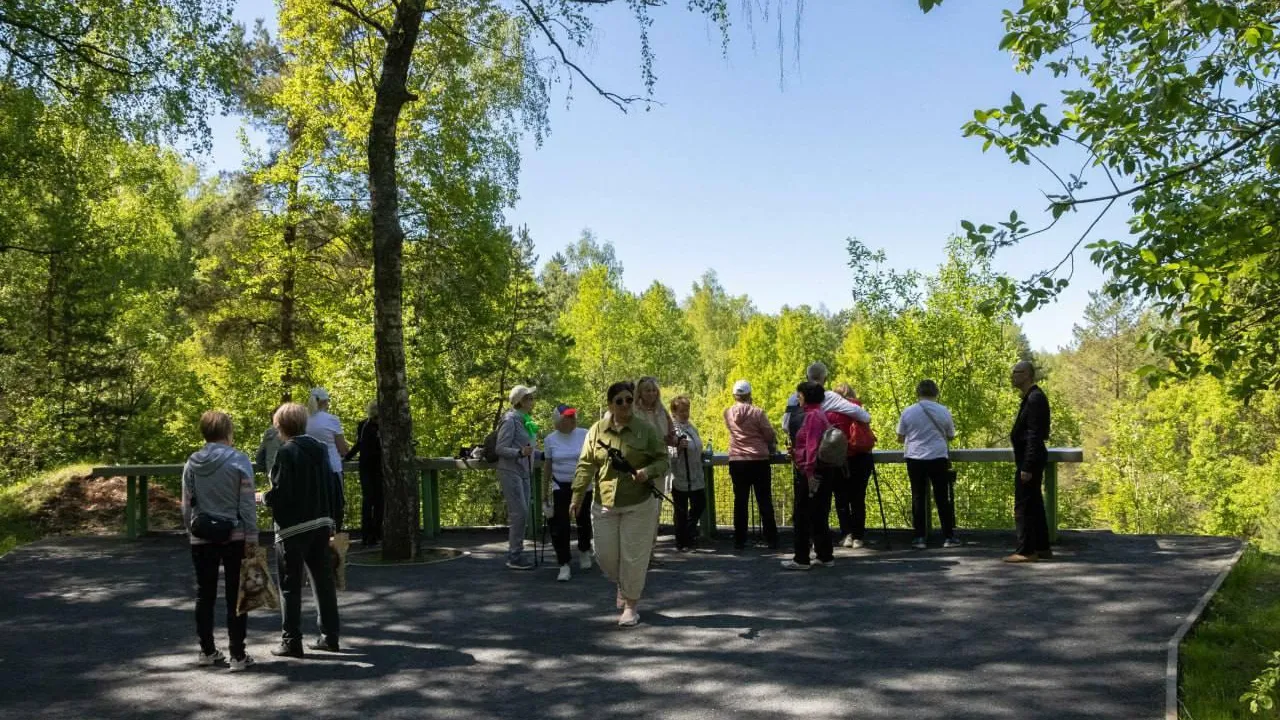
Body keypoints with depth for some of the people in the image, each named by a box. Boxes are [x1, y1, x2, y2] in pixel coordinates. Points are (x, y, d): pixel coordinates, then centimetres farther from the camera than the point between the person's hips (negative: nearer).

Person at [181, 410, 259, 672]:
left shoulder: (192, 463, 1)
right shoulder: (238, 460, -11)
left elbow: (186, 504, 6)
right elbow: (247, 503, -12)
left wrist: (190, 532, 18)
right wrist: (252, 536, -7)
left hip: (202, 538, 4)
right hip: (234, 537, -3)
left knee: (205, 594, 15)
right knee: (235, 596, 3)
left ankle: (207, 650, 25)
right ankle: (238, 655, 4)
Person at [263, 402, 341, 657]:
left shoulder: (287, 452, -14)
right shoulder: (320, 448, 7)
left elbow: (280, 493, -19)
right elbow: (331, 487, 10)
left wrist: (263, 497, 1)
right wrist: (332, 520, 16)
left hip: (293, 528, -7)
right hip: (321, 524, 7)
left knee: (291, 586, 2)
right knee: (323, 581, 13)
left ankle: (291, 642, 6)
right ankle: (329, 636, 20)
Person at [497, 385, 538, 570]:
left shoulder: (525, 421, 14)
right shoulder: (510, 420, -11)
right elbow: (501, 448, -14)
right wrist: (520, 452, -28)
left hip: (523, 472, 9)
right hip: (510, 471, -9)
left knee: (522, 513, 8)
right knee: (519, 512, -12)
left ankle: (516, 554, 15)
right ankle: (514, 557, -6)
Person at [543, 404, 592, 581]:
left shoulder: (585, 434, -5)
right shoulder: (550, 440, -2)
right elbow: (548, 464, 7)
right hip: (560, 487, 0)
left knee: (583, 520, 13)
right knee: (560, 525, -7)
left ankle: (584, 552, 41)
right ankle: (564, 565, 0)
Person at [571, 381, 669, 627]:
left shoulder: (646, 430, -3)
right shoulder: (597, 431, 2)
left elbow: (662, 460, 0)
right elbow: (586, 466, 2)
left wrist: (648, 472, -21)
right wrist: (577, 497, -2)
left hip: (639, 505, -2)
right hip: (605, 505, 2)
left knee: (633, 556, 1)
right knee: (606, 555, 6)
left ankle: (631, 605, 17)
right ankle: (623, 584, 38)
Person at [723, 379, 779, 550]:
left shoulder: (728, 413, 1)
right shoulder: (757, 412, -9)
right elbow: (770, 434, -4)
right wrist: (772, 446, 16)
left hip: (736, 461, 3)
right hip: (759, 460, -2)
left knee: (740, 501, 8)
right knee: (765, 501, 4)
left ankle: (739, 541, 8)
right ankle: (771, 540, 5)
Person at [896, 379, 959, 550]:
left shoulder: (908, 412, 1)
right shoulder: (943, 411, 1)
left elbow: (900, 438, 7)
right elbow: (951, 436, 12)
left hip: (915, 458, 0)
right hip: (938, 458, 0)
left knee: (918, 497, 6)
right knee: (942, 498, 6)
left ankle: (919, 538, 6)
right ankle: (949, 537, 10)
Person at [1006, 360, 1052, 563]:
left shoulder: (1035, 398, -17)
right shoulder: (1031, 397, 14)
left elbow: (1034, 435, -22)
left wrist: (1027, 466, -23)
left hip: (1030, 459, -10)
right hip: (1030, 459, 10)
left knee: (1023, 506, -6)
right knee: (1034, 505, 15)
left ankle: (1026, 551, -2)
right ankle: (1042, 547, 23)